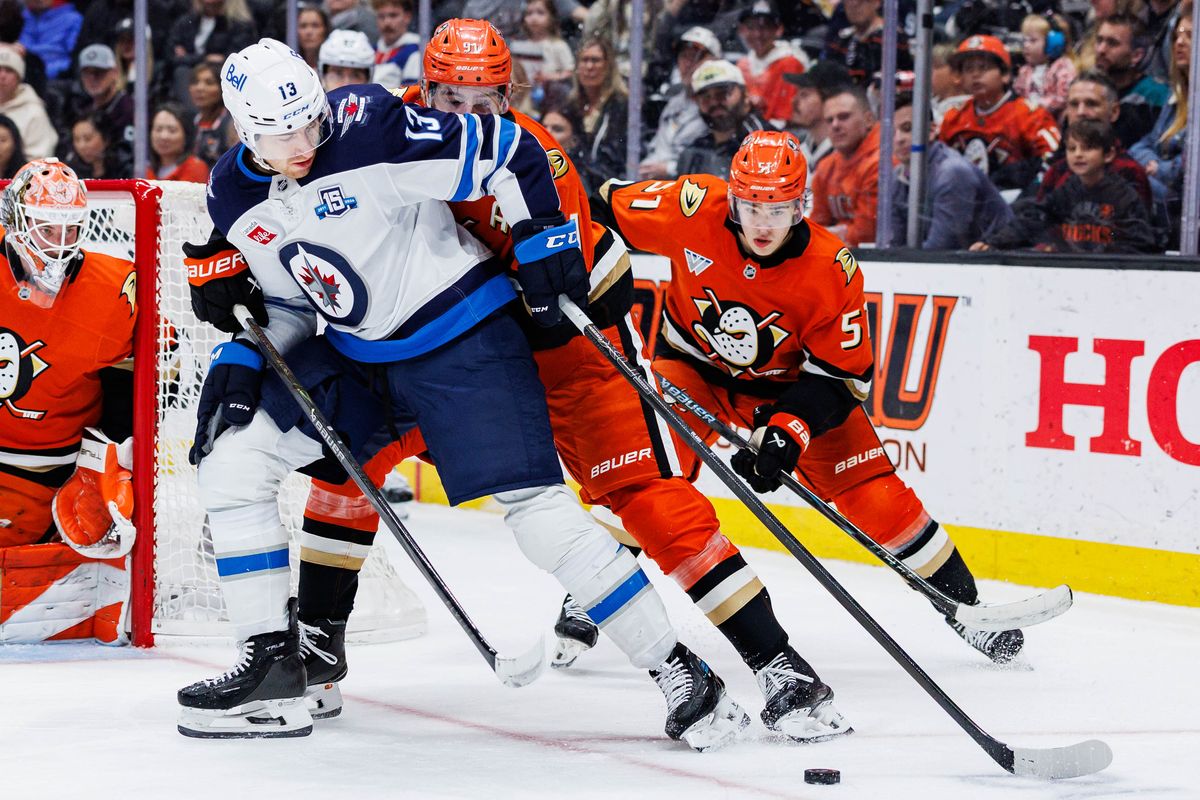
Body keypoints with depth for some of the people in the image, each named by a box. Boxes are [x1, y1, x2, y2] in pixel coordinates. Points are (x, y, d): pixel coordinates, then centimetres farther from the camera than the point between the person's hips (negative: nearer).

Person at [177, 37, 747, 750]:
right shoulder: (234, 197, -2)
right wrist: (241, 360, -1)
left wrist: (546, 240, -18)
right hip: (354, 354, 7)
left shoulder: (372, 130, -24)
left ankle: (679, 670, -7)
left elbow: (511, 153, -17)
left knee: (538, 509, -15)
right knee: (231, 461, -3)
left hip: (461, 338, -7)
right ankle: (273, 669, 5)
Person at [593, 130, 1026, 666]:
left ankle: (962, 604, 11)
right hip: (694, 364, 0)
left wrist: (788, 433, -34)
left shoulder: (832, 270, -27)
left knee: (872, 494, -7)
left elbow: (840, 375, -21)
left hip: (790, 383, 0)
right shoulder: (692, 209, -28)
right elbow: (605, 214, -13)